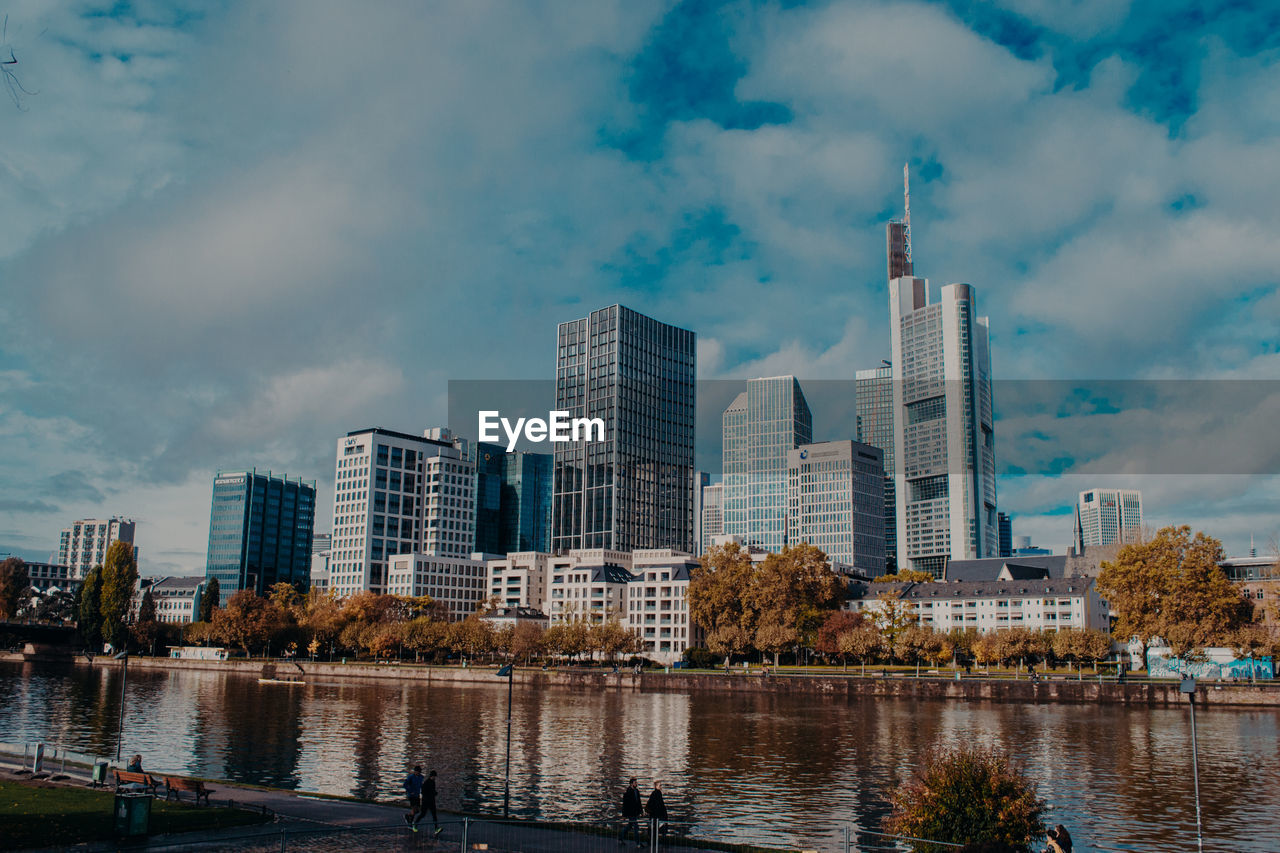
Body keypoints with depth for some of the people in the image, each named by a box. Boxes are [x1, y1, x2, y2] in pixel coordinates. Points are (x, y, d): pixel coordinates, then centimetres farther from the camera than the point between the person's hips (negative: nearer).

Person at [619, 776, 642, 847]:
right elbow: (624, 804, -14)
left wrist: (641, 811, 17)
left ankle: (620, 838, 31)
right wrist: (624, 815, -13)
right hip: (631, 813, -8)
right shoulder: (627, 792, -15)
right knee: (636, 827, -6)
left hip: (636, 813, 8)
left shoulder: (636, 790, 8)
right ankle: (638, 843, 1)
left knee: (629, 826, 17)